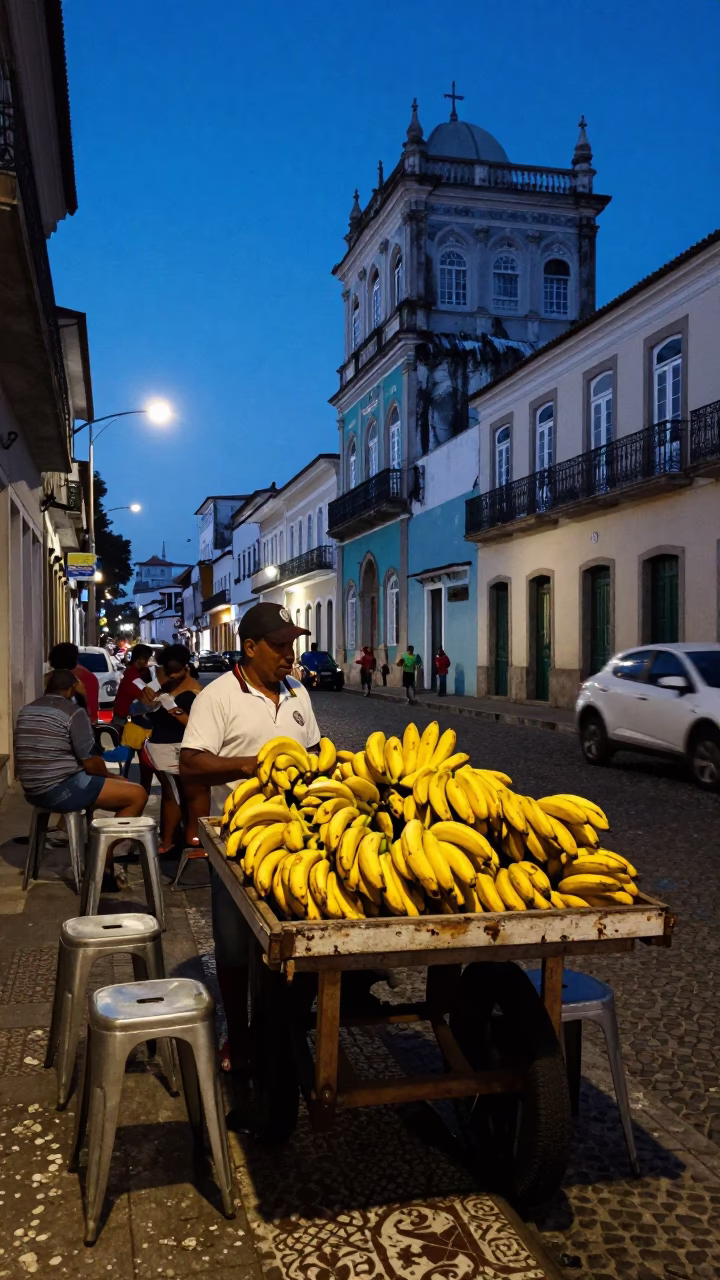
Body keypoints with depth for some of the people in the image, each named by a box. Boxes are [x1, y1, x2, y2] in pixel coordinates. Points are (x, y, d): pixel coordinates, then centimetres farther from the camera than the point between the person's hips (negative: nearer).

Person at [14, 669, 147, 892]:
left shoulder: (26, 710, 12)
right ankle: (103, 866, 0)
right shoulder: (73, 712, -12)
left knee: (96, 784, 29)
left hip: (32, 790, 9)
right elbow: (91, 763, -15)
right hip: (60, 790, -9)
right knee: (137, 795, -5)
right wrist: (110, 776, 8)